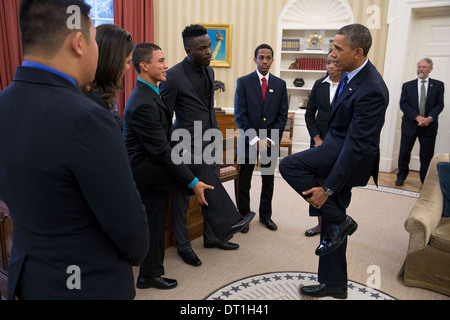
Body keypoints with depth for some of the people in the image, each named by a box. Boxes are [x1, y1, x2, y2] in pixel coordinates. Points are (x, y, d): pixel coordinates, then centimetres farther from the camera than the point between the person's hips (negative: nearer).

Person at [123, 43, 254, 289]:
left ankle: (149, 275, 29)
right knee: (201, 169, -12)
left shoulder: (148, 94, 9)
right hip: (143, 167, -10)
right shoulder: (143, 104, -24)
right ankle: (226, 224, -2)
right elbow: (162, 151, -25)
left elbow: (164, 139, 16)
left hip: (148, 166, 10)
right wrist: (192, 182, -21)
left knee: (155, 220, 14)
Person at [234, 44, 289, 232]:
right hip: (249, 139, -2)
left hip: (271, 141, 2)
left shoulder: (280, 84, 6)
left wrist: (270, 139, -8)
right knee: (244, 183, 5)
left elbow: (282, 115, 4)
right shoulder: (243, 82, -1)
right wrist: (255, 139, -13)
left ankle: (265, 215, 29)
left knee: (268, 181, 12)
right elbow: (240, 114, -6)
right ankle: (244, 216, 21)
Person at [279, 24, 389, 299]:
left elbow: (357, 145, -27)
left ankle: (340, 221, -6)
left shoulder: (371, 90, -25)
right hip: (339, 145, 9)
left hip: (352, 157, -9)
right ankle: (334, 284, 33)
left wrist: (328, 188, -25)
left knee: (289, 165, -21)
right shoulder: (351, 73, 3)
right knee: (331, 218, 15)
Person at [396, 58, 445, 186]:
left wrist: (430, 118, -16)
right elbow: (403, 104, -2)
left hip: (429, 126, 0)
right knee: (404, 152, 6)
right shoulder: (407, 85, 7)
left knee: (427, 156, 4)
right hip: (410, 125, 0)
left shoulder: (438, 85, 7)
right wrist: (417, 117, -15)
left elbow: (439, 104, 1)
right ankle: (401, 176, 24)